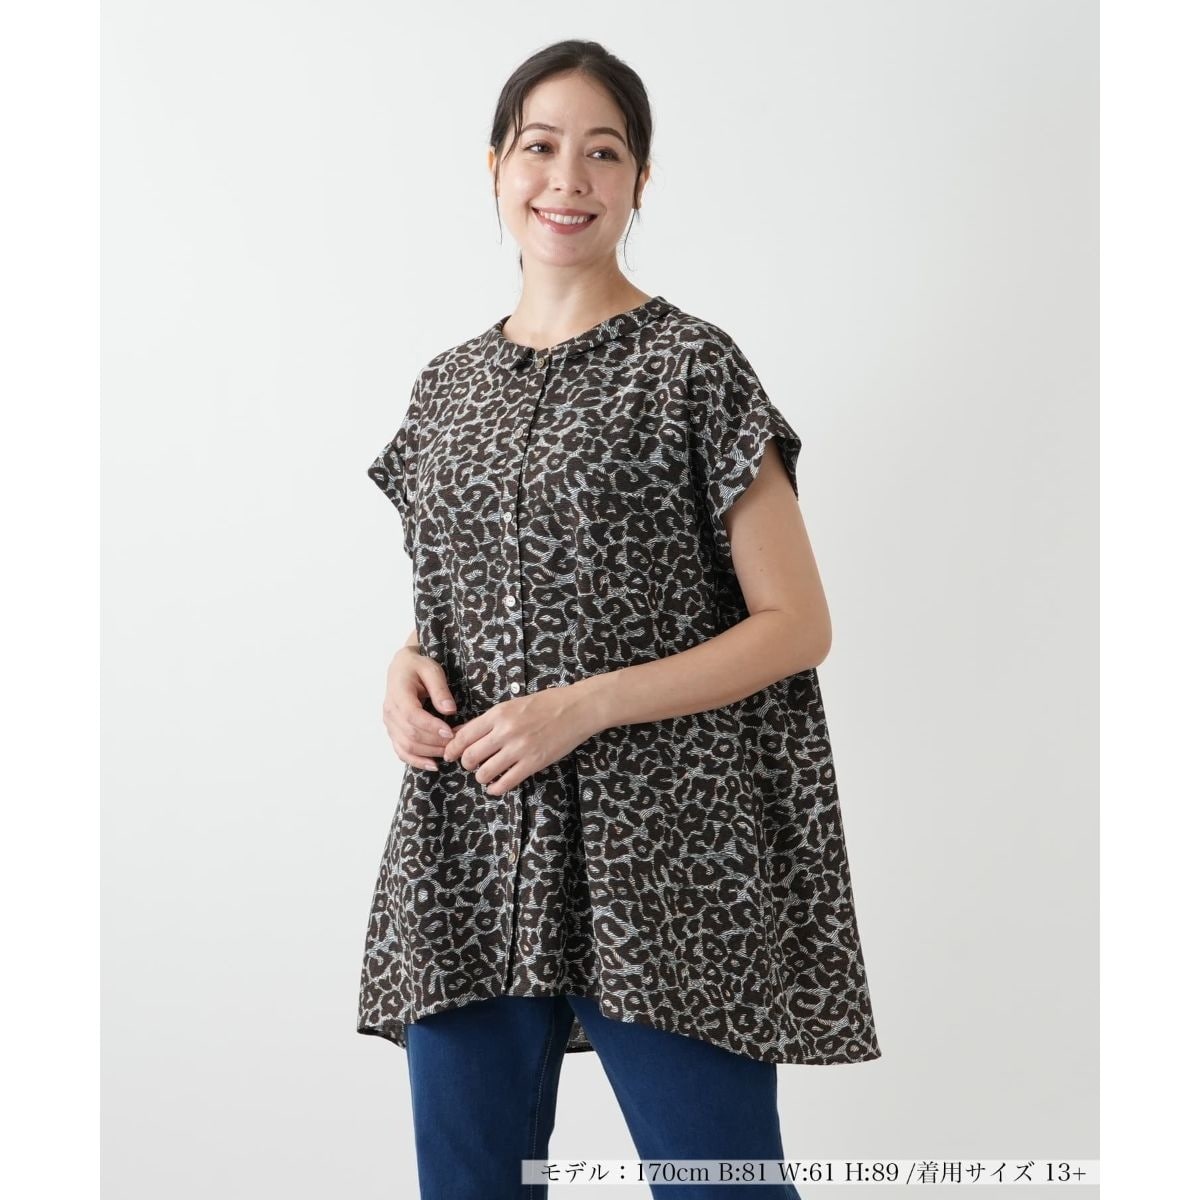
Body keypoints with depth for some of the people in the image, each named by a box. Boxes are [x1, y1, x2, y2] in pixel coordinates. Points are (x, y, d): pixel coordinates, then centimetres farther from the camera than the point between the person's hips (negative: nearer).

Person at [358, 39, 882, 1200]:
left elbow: (797, 624, -5)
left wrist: (588, 706, -15)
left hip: (657, 858, -4)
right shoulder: (447, 384, 12)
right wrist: (409, 665, 0)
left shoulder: (689, 365, -4)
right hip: (467, 855, 5)